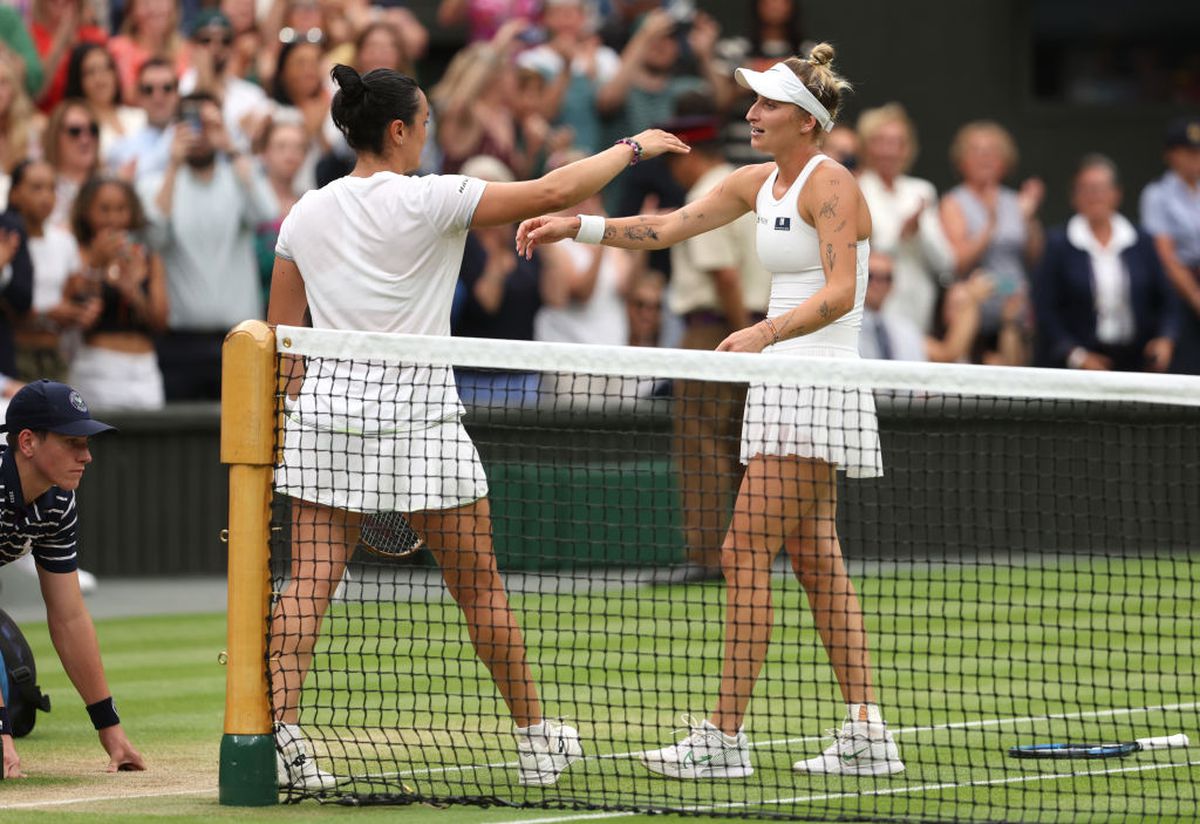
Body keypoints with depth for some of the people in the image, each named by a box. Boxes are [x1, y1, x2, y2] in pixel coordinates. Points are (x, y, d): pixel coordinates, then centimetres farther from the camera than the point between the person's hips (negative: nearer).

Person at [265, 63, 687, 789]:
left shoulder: (304, 217, 7)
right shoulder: (427, 200, -8)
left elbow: (281, 340, 11)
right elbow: (553, 192, -9)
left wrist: (291, 423, 22)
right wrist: (634, 147, 5)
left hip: (327, 405, 4)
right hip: (418, 418, -4)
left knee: (309, 585, -2)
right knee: (480, 586, 9)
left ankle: (280, 731, -19)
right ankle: (537, 741, 19)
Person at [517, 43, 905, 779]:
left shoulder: (830, 185, -13)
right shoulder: (758, 183, 14)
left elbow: (840, 293, -23)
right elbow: (666, 228, 17)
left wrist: (765, 333, -36)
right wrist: (576, 226, 7)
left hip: (817, 384, -9)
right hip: (783, 388, 9)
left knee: (745, 555, -11)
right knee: (817, 562, 8)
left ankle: (725, 737, -9)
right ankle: (866, 736, 8)